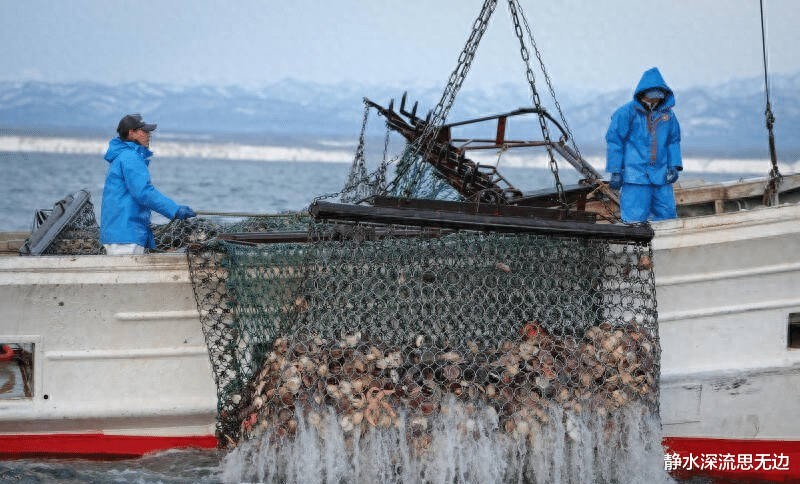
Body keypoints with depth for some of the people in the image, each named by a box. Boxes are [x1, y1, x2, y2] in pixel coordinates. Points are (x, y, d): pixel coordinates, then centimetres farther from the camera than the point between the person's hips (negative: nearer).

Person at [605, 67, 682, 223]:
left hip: (661, 177, 5)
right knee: (635, 220, -9)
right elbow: (614, 141, -1)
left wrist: (674, 166, 8)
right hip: (635, 175, -5)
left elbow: (674, 141, 21)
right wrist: (615, 172, -4)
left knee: (667, 216, 3)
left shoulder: (667, 114, 11)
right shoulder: (626, 113, -4)